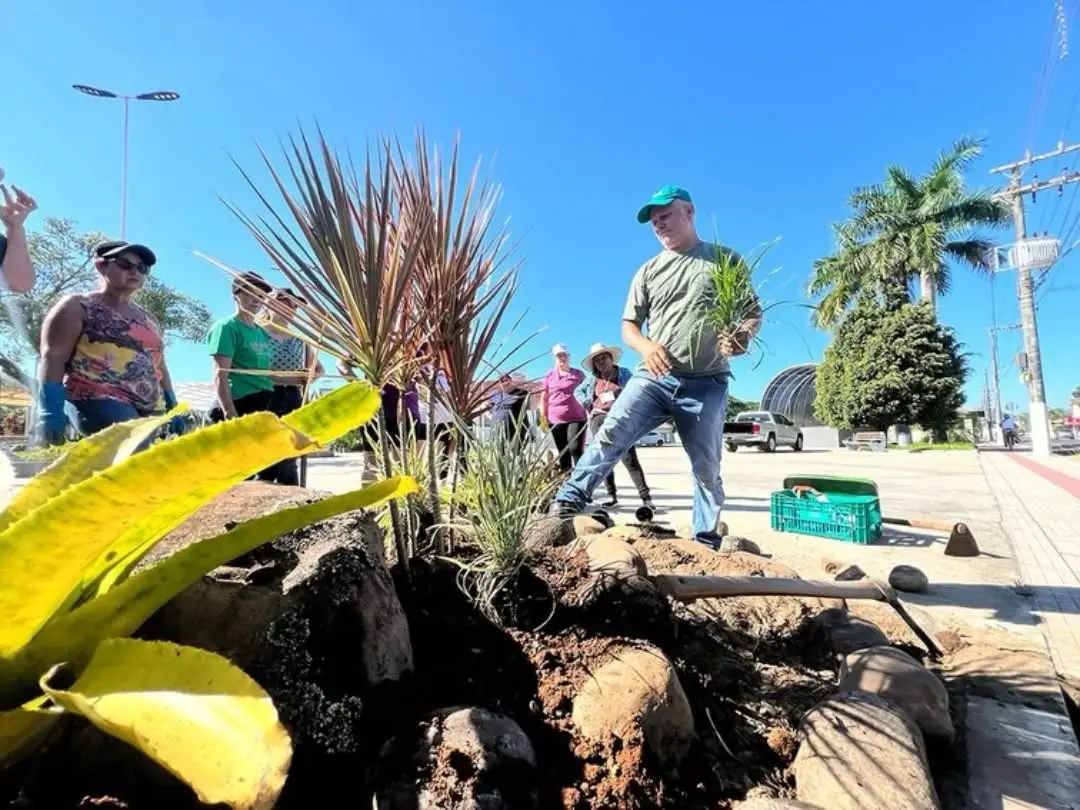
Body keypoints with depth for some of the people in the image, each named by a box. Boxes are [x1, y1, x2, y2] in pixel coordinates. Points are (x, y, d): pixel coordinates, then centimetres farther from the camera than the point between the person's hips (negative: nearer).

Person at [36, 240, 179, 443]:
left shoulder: (147, 319, 27)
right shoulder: (77, 307, 10)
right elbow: (53, 357, 0)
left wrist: (173, 410, 16)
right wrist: (50, 408, -14)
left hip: (150, 409, 6)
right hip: (98, 399, -6)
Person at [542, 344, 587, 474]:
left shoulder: (579, 374, 6)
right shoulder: (549, 376, 10)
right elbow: (544, 398, 14)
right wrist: (544, 418, 8)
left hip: (576, 418, -3)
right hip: (556, 420, 3)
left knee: (575, 449, -16)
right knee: (562, 453, 7)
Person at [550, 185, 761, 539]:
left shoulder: (726, 259, 9)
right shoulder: (649, 270, 14)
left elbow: (754, 313, 11)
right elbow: (628, 325, 12)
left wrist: (744, 335, -14)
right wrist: (646, 346, -12)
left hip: (707, 384, -1)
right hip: (652, 378, 1)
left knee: (707, 469, 6)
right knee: (610, 435, -18)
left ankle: (707, 543, 18)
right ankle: (567, 503, -17)